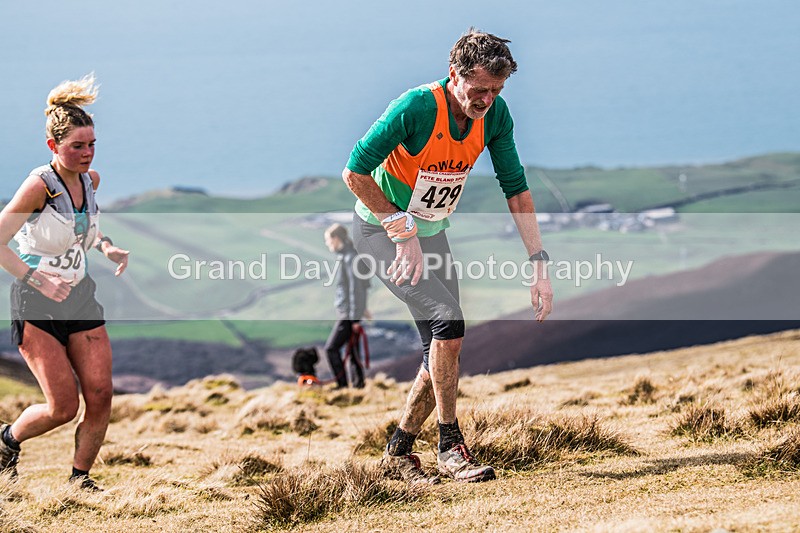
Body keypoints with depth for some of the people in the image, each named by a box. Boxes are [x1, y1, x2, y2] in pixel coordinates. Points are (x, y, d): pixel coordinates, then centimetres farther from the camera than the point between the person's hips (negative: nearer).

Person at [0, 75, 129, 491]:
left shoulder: (90, 181, 2)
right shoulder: (39, 185, -19)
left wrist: (107, 247, 5)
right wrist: (36, 278, -29)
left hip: (80, 298, 6)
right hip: (36, 304, -6)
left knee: (100, 396, -6)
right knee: (63, 406, -9)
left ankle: (80, 477, 13)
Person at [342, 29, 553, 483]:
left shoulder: (495, 114, -12)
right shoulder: (416, 108, -29)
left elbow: (516, 188, -5)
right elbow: (355, 173, -23)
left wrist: (539, 263, -11)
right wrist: (402, 231, -23)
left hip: (431, 232, 6)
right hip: (380, 229, -6)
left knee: (444, 349, 3)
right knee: (448, 320, -24)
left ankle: (400, 451, 21)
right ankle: (451, 448, -13)